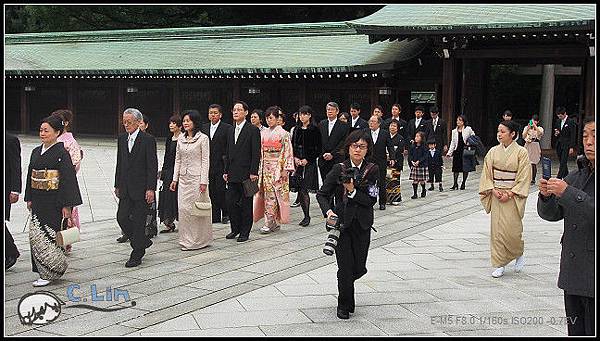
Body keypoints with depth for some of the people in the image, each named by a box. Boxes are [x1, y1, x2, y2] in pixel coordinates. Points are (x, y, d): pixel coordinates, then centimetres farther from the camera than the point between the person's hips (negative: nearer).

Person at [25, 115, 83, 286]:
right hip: (38, 200, 7)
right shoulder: (36, 152, 11)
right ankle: (41, 269, 17)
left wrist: (66, 205, -16)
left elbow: (68, 179, -13)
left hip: (53, 200, -7)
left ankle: (47, 273, 1)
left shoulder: (62, 153, -10)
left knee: (49, 235, -5)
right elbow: (30, 175, 17)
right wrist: (29, 199, 14)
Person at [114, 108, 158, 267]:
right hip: (126, 189, 6)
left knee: (138, 221, -1)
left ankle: (136, 255, 9)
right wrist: (117, 185, 13)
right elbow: (119, 163, 16)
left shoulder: (148, 140, -9)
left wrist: (151, 189, -15)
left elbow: (152, 166, -11)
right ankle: (142, 242, 24)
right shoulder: (122, 139, 10)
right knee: (122, 217, 3)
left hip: (141, 189, -6)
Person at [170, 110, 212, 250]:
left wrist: (203, 181, -13)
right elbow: (178, 159, 14)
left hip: (197, 177, -5)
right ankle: (186, 239, 11)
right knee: (182, 208, 2)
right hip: (183, 178, 5)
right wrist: (175, 178, 9)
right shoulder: (181, 138, 11)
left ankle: (198, 240, 8)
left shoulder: (203, 138, -5)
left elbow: (205, 160, -7)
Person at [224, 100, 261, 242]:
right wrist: (226, 171, 13)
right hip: (233, 175, 6)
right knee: (231, 202, 5)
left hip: (246, 174, -6)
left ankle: (245, 232, 9)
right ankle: (235, 229, 19)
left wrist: (253, 172, -16)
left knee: (246, 204, 1)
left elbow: (256, 153, -10)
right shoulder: (231, 131, 16)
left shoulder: (253, 130, -5)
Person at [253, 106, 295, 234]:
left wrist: (286, 169, -12)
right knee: (267, 193, 3)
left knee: (276, 193, -7)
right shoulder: (263, 133, 11)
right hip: (265, 168, 5)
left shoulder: (283, 134, -4)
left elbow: (287, 152, -6)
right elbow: (260, 152, 14)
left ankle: (270, 222, -6)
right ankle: (274, 223, 9)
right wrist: (259, 168, 10)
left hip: (278, 167, -5)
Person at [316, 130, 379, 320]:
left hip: (362, 225, 1)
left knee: (359, 268, 7)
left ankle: (345, 284, 42)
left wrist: (352, 191, -20)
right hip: (342, 223, -1)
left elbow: (371, 200, -9)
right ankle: (344, 306, 16)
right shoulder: (339, 169, -3)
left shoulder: (372, 170, -2)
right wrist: (328, 211, -17)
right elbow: (322, 194, 0)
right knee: (345, 267, -3)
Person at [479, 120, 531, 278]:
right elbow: (487, 174, 6)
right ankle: (499, 265, 10)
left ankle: (519, 255, 25)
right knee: (497, 229, 2)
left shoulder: (521, 152, -6)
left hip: (513, 197, -4)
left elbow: (524, 178, -8)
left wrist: (510, 194, -15)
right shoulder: (493, 151, 4)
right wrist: (493, 190, -8)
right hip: (496, 195, 4)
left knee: (512, 229, -5)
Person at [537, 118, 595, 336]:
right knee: (576, 330, 15)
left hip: (595, 277, -6)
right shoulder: (577, 176, 11)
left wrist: (568, 193, -24)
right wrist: (546, 196, -10)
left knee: (593, 330, 0)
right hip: (573, 272, 6)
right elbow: (551, 214, 10)